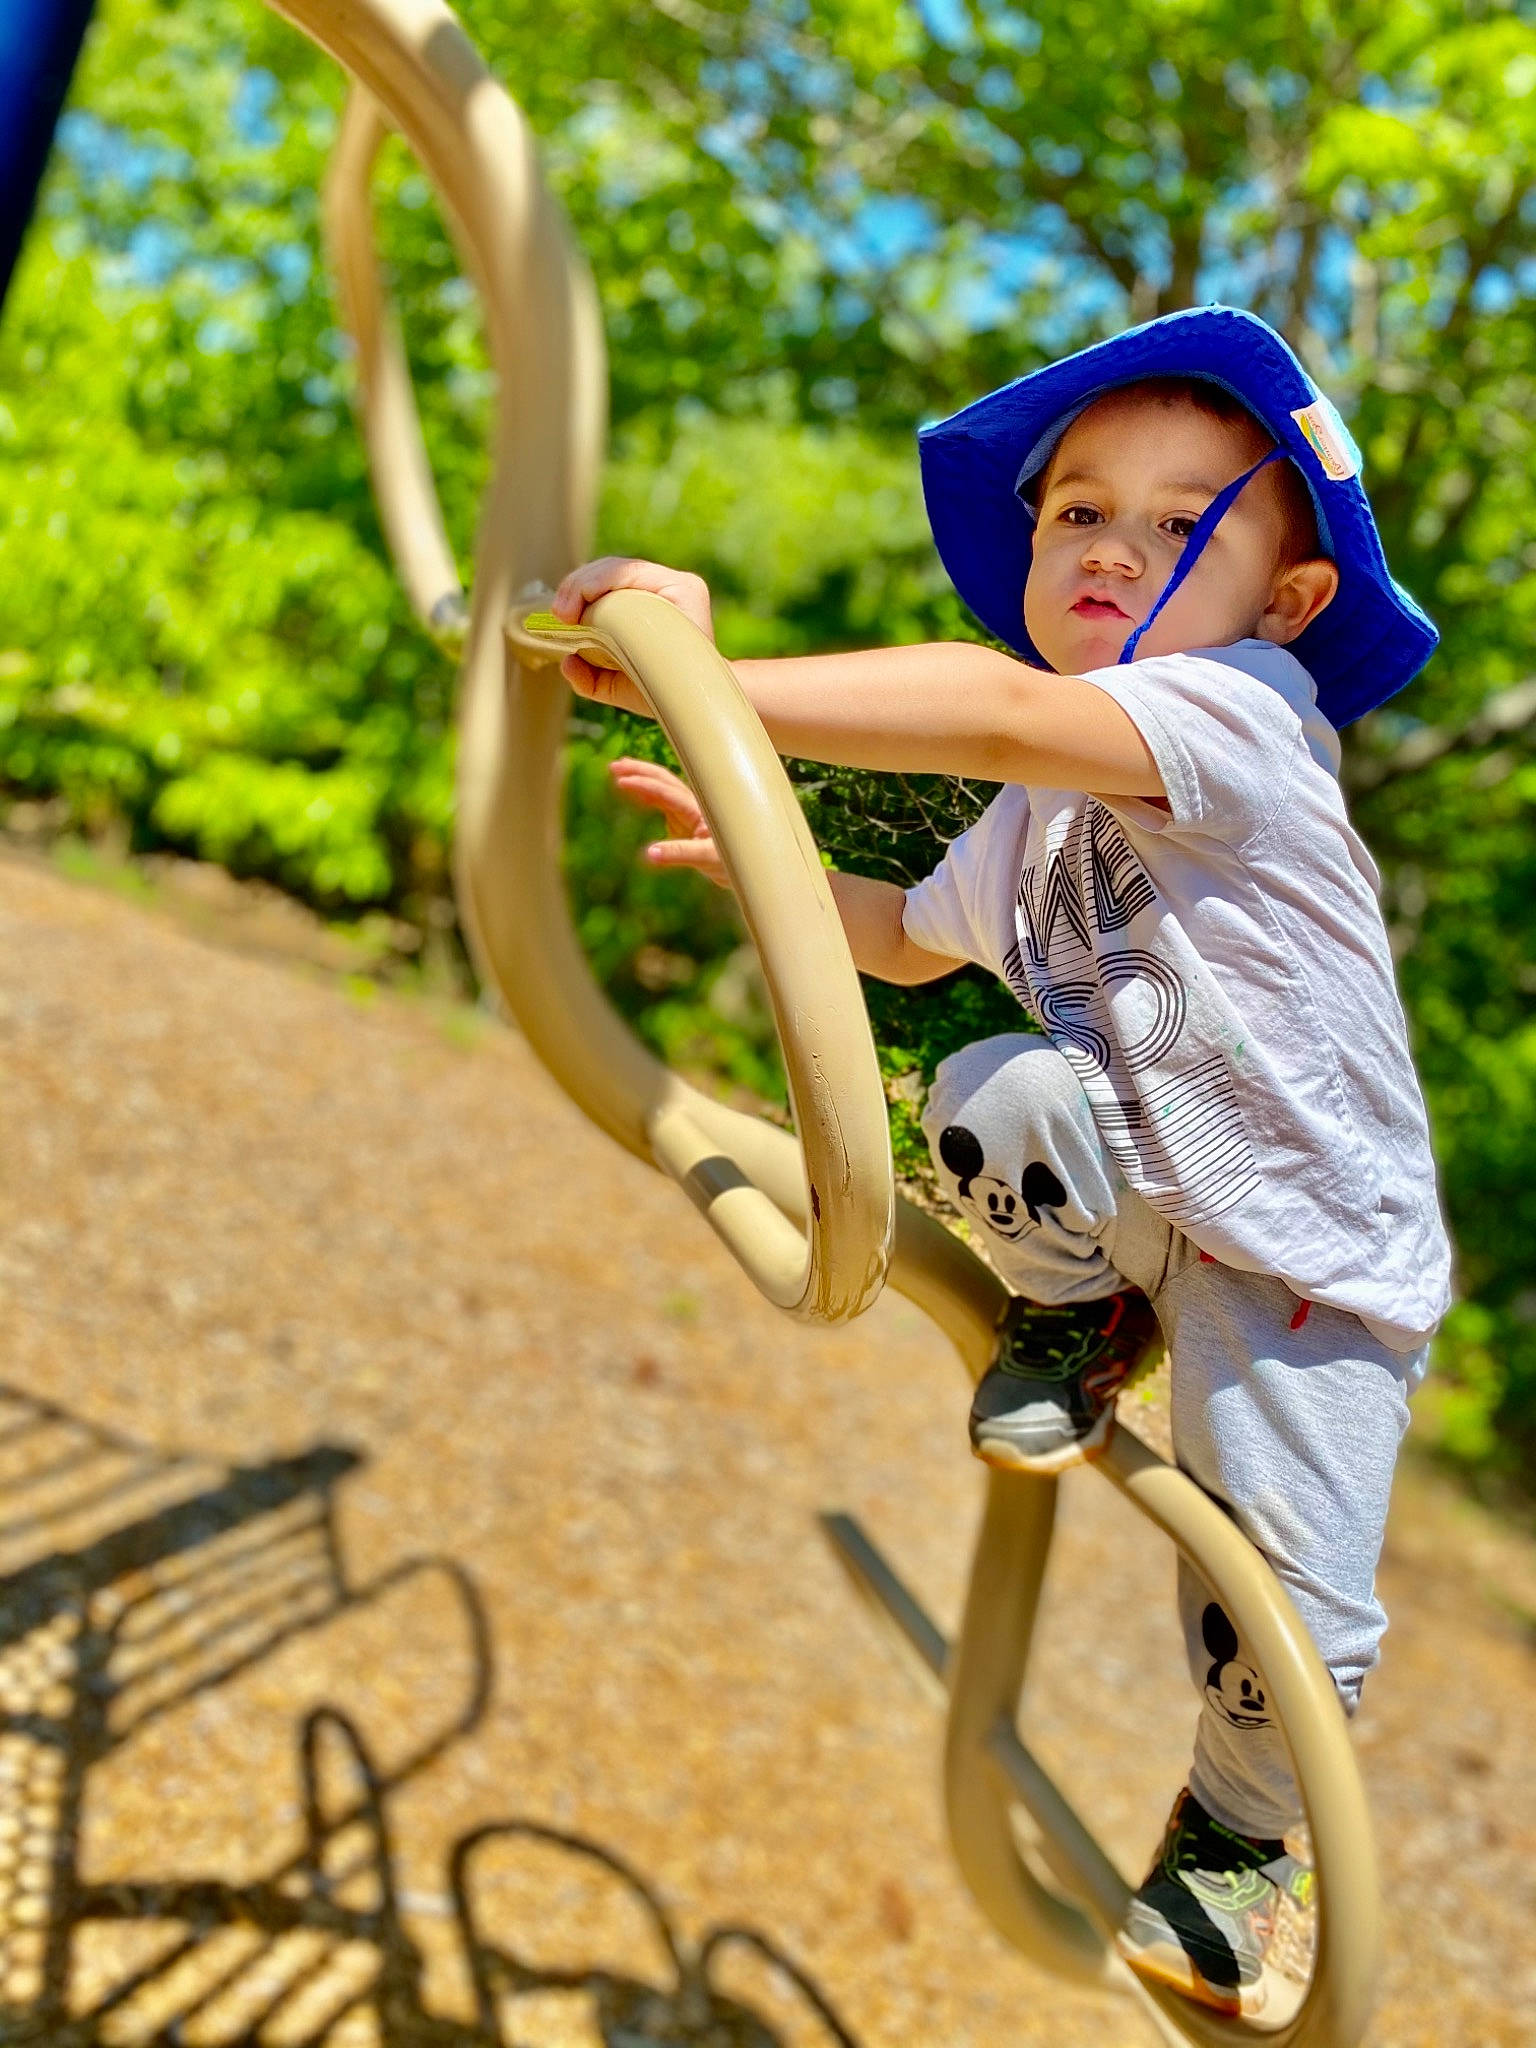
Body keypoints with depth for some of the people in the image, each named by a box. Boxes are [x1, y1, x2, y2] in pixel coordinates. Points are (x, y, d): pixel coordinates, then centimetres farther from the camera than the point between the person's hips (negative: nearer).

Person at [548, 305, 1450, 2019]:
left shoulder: (1239, 711, -21)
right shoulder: (1033, 818, 5)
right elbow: (916, 938, 24)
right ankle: (1084, 1321, 5)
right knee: (999, 1100, -28)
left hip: (1316, 1252, -4)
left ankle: (1233, 1833, 26)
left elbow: (1002, 715, -40)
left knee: (1289, 1611, -10)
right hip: (1138, 1191, 5)